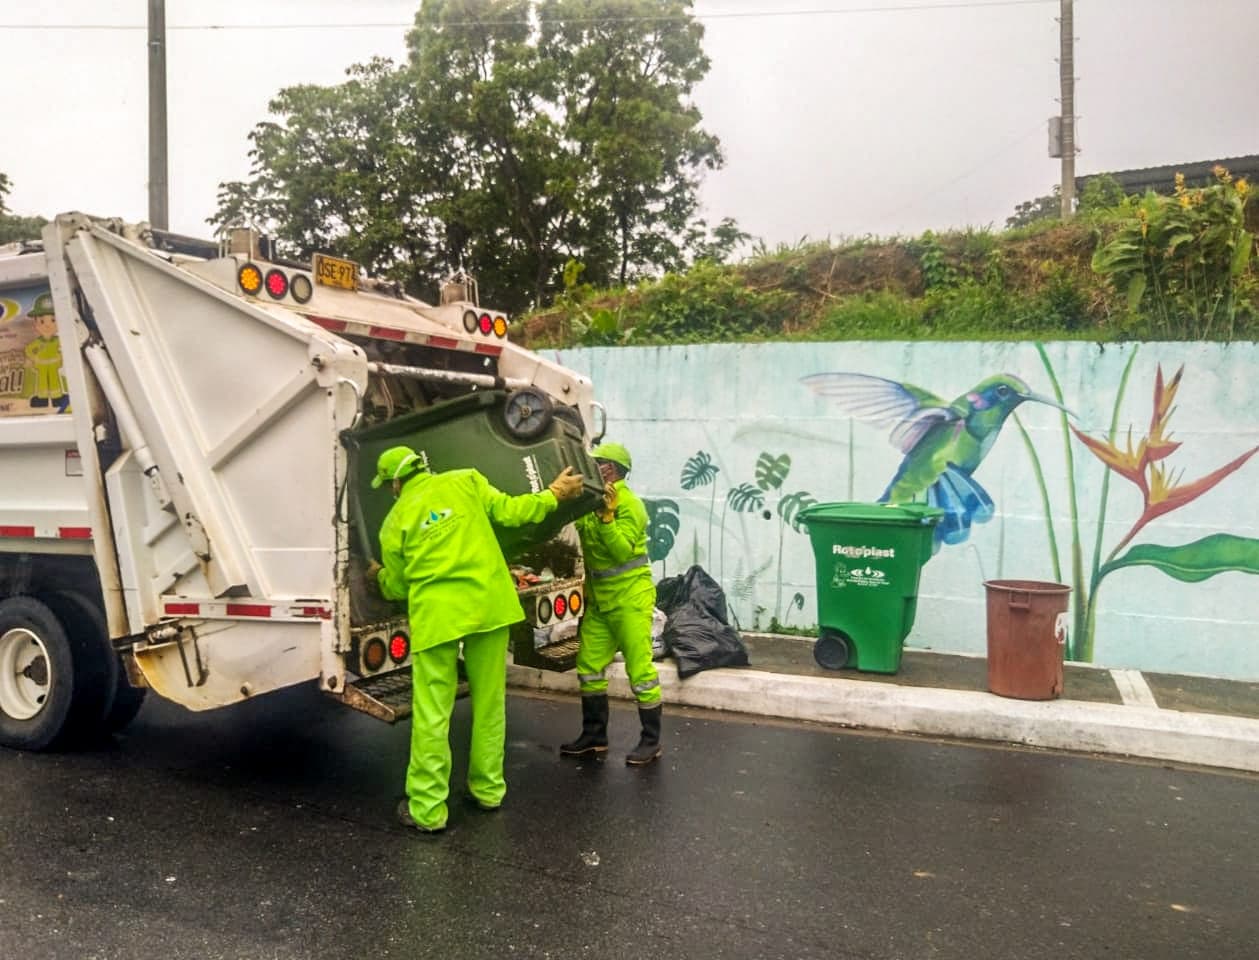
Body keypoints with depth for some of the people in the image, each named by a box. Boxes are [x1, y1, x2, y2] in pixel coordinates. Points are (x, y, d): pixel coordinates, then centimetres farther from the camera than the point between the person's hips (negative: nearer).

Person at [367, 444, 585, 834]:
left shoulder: (395, 521, 7)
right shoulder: (466, 480, 6)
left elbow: (397, 587, 15)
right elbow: (508, 511, 3)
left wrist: (379, 575, 38)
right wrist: (555, 493, 17)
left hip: (437, 615, -2)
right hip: (488, 604, 2)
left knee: (431, 714, 5)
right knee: (489, 703, 15)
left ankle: (427, 809, 11)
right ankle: (488, 788, 28)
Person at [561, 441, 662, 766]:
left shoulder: (628, 504, -14)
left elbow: (622, 551, -23)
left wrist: (606, 516, -30)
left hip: (629, 597, -8)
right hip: (598, 598, 8)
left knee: (640, 670, -2)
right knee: (589, 666, 11)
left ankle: (651, 741, 10)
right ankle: (594, 736, 23)